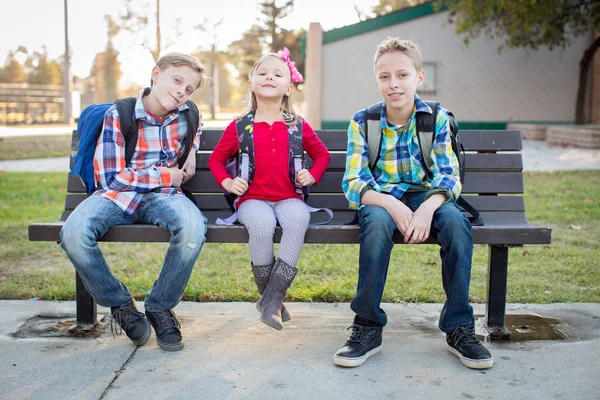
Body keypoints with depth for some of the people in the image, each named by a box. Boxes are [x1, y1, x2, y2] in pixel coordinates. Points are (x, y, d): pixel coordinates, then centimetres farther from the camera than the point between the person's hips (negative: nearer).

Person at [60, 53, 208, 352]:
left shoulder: (188, 115, 3)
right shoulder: (118, 116, -9)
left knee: (193, 226, -36)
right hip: (118, 194, -1)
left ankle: (160, 307, -11)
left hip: (163, 196, 2)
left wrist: (192, 149, 6)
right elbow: (110, 178, -13)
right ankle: (120, 304, -6)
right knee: (73, 233, -34)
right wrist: (166, 176, -9)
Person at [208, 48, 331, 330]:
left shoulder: (297, 126, 11)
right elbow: (216, 159, 18)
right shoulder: (239, 127, 8)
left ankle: (273, 298, -27)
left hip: (289, 197, 1)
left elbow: (322, 154, 25)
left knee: (298, 219, -35)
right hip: (253, 198, -1)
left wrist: (313, 175, 6)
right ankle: (268, 295, -12)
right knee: (262, 224, -36)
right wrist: (227, 182, 0)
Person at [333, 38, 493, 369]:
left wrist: (427, 208, -29)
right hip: (380, 197, -1)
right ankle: (368, 328, -23)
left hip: (424, 194, 1)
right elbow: (353, 183, -10)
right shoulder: (363, 122, -4)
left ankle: (459, 328, -17)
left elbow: (448, 176, -7)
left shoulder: (437, 118, -1)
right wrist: (392, 205, -29)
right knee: (377, 222, -37)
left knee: (456, 222, -31)